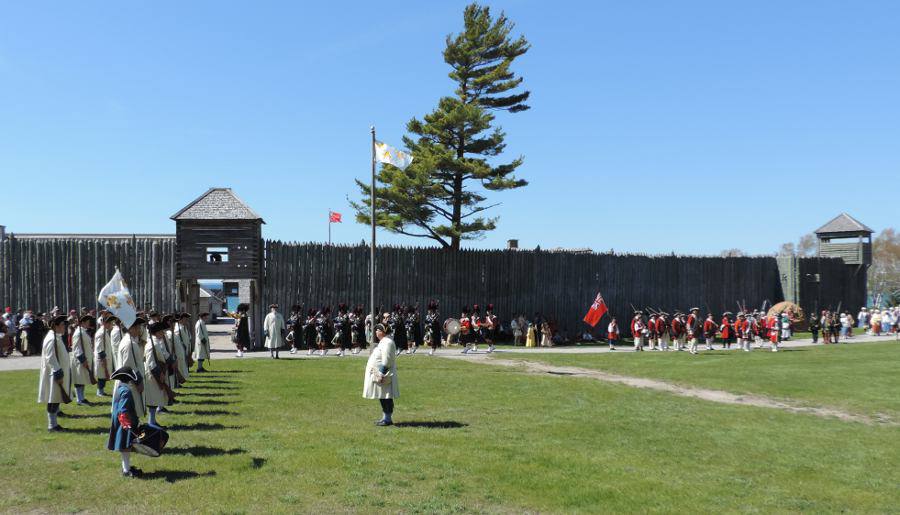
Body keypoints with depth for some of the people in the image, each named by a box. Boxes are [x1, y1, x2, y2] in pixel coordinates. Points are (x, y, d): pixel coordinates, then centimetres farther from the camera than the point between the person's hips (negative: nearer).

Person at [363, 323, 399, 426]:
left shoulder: (387, 343, -18)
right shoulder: (383, 341, 16)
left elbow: (386, 361, -23)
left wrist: (381, 374, -23)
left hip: (383, 376, -11)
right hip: (379, 374, 11)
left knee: (386, 398, -4)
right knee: (383, 398, 14)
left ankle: (388, 419, 1)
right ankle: (385, 418, 21)